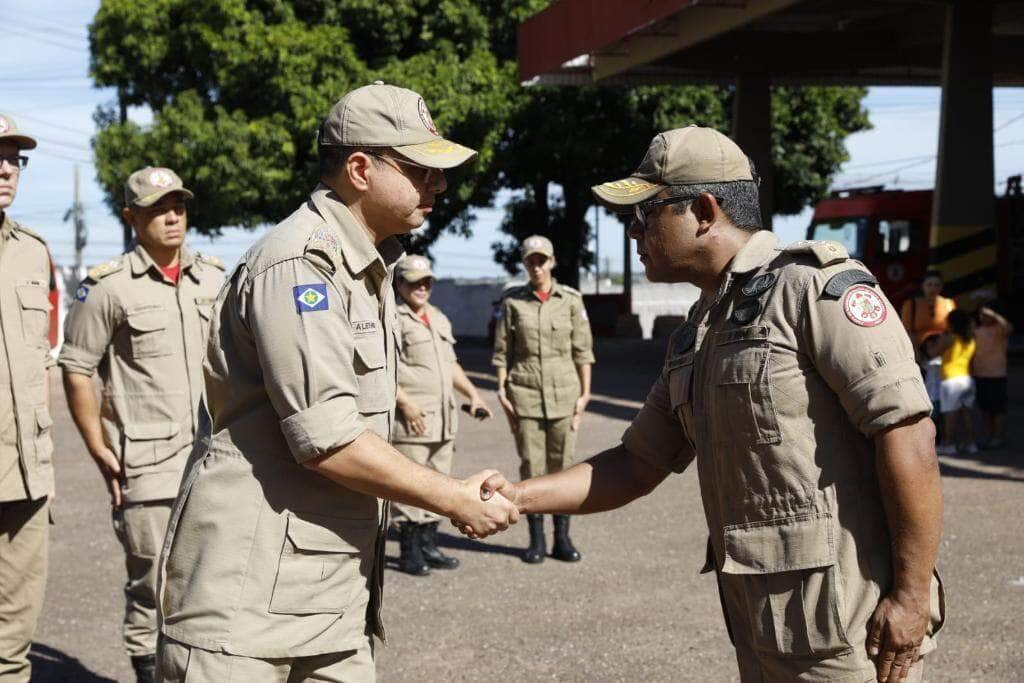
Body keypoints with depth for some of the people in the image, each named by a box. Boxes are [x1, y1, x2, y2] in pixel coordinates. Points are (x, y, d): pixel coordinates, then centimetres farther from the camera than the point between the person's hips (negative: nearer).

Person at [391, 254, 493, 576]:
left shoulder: (440, 319, 20)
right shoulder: (392, 320, -7)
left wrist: (473, 395, 18)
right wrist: (404, 402, -23)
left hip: (443, 419, 8)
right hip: (411, 417, -8)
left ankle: (428, 546, 21)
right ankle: (409, 552, 2)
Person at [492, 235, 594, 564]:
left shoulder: (571, 299, 3)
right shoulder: (512, 301, 2)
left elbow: (582, 350, 4)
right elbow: (502, 351, 4)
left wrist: (584, 394, 0)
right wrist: (502, 392, -2)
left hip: (563, 391, 1)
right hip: (525, 391, 0)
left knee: (563, 464, 2)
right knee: (531, 466, 1)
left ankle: (562, 539, 11)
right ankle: (536, 540, 9)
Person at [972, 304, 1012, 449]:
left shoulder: (999, 330, -5)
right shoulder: (977, 332, 12)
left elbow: (1009, 328, -30)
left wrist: (993, 314, -30)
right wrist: (971, 372, 13)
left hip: (997, 375, -6)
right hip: (979, 375, 6)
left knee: (998, 408, -3)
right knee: (985, 408, 11)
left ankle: (999, 437, 3)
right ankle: (988, 436, 20)